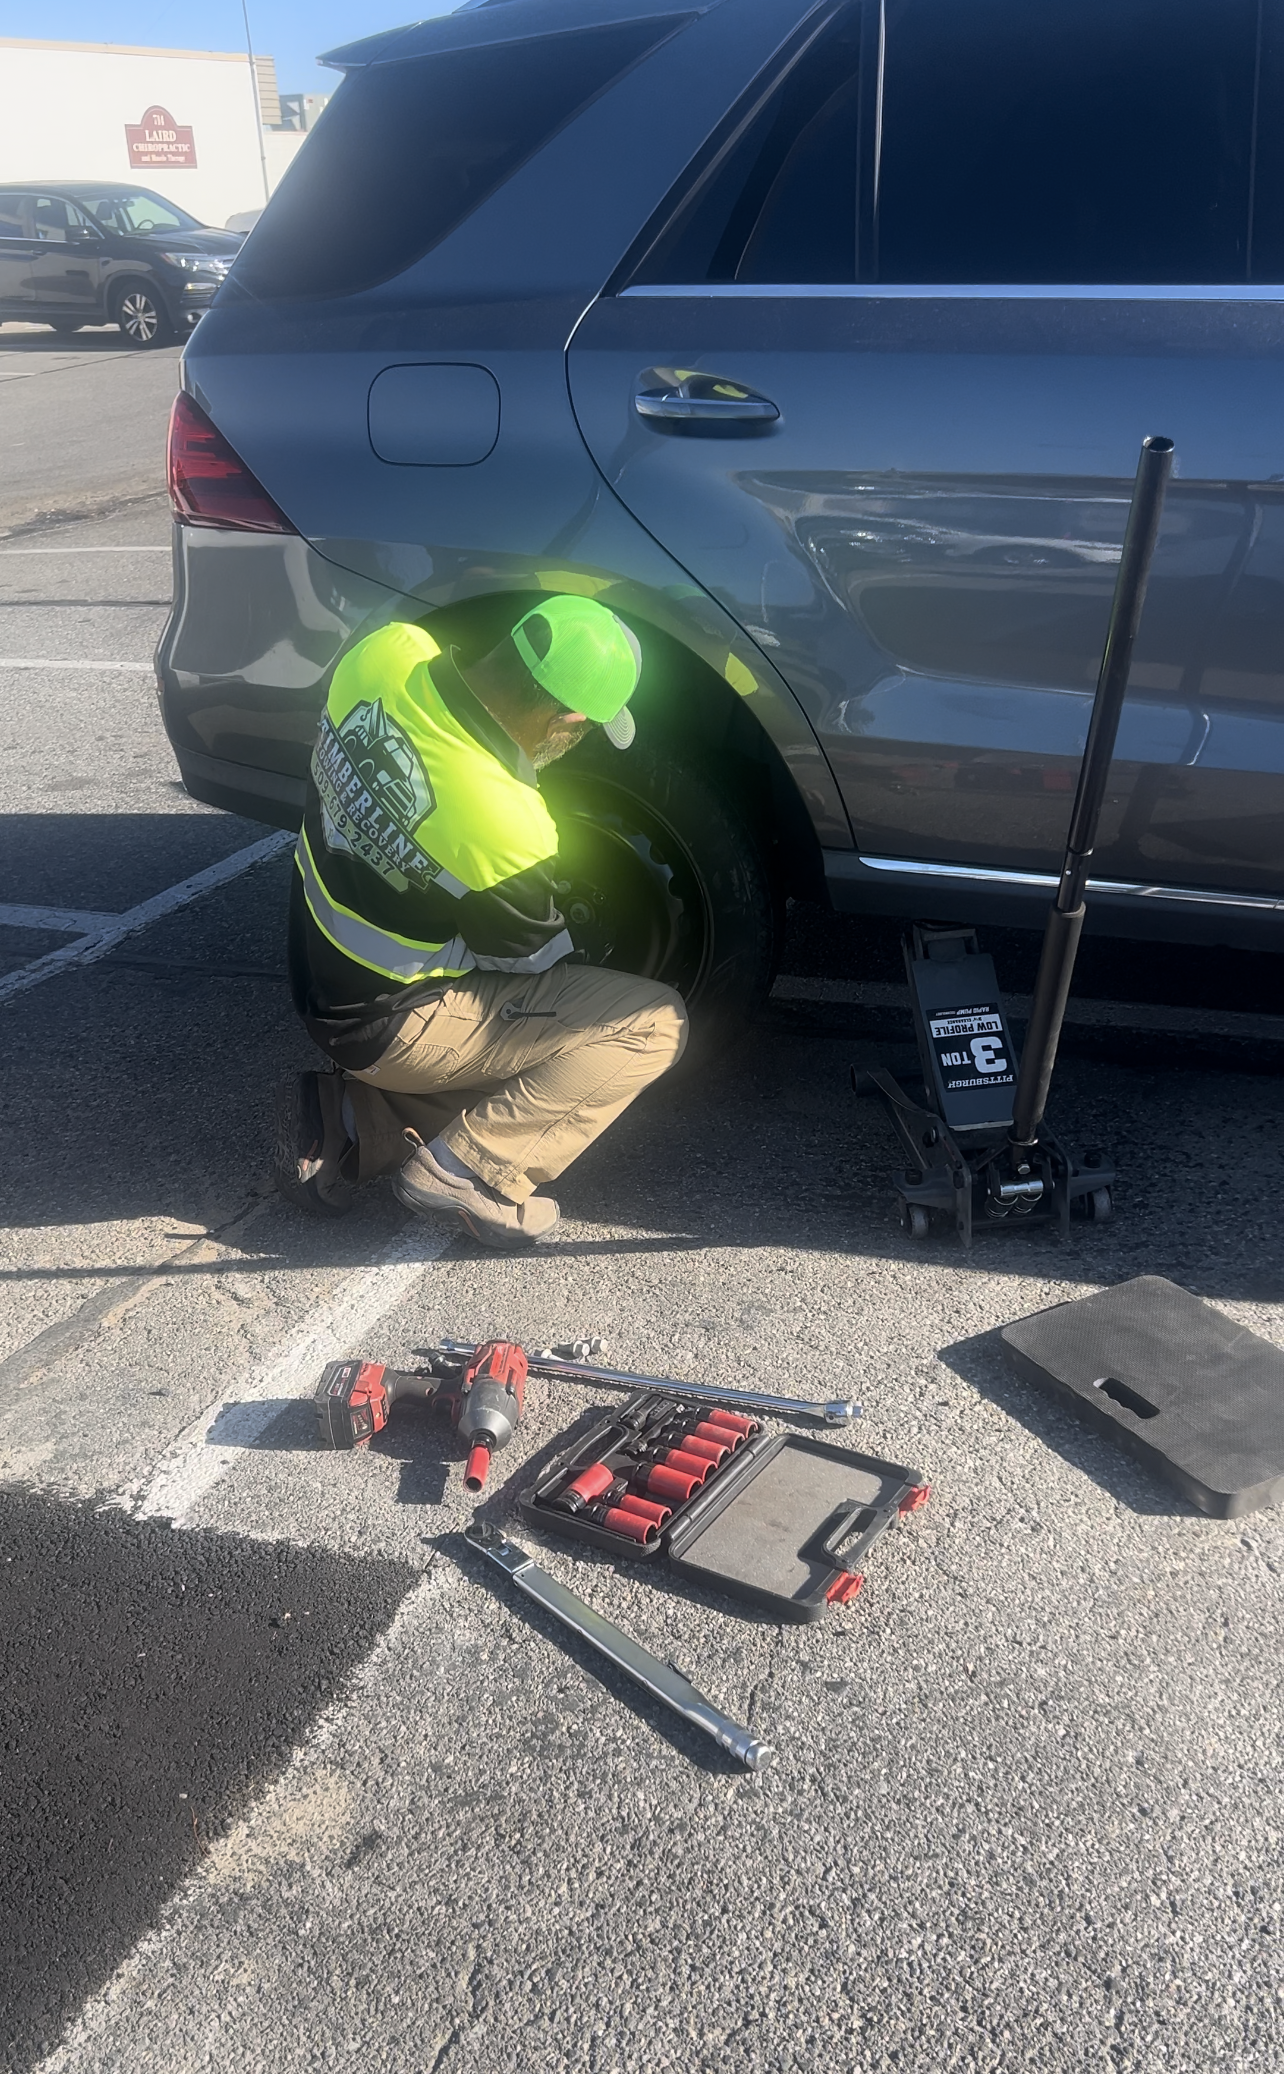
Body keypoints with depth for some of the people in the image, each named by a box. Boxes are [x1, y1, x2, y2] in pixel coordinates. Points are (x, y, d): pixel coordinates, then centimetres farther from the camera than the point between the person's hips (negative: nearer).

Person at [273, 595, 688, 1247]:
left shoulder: (384, 654, -16)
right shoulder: (507, 832, -32)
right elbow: (534, 957, -11)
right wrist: (595, 959, 11)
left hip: (320, 972, 8)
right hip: (388, 1026, -8)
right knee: (655, 1025, -11)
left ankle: (344, 1120, 13)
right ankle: (467, 1168, -10)